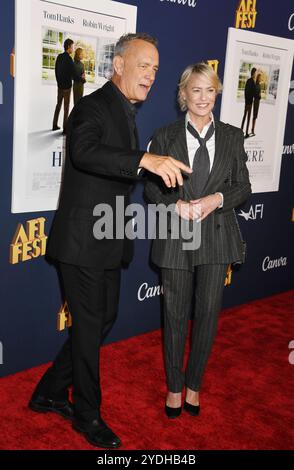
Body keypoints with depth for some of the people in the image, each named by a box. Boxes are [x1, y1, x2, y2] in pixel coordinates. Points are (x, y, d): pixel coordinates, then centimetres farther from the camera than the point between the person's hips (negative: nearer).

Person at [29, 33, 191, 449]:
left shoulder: (125, 113, 15)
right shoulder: (93, 106, -14)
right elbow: (84, 152, -36)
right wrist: (146, 159, -45)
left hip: (108, 242, 9)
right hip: (82, 240, -9)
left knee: (105, 318, 17)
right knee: (90, 325, 3)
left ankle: (50, 392, 33)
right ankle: (88, 414, 23)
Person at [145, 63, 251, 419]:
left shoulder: (231, 136, 6)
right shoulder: (165, 136, 3)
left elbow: (243, 187, 6)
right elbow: (152, 187, 2)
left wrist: (217, 199, -13)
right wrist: (177, 205, -16)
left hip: (217, 235, 1)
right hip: (176, 235, -1)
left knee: (208, 314, 8)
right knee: (175, 315, 9)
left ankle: (194, 384, 29)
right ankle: (174, 386, 28)